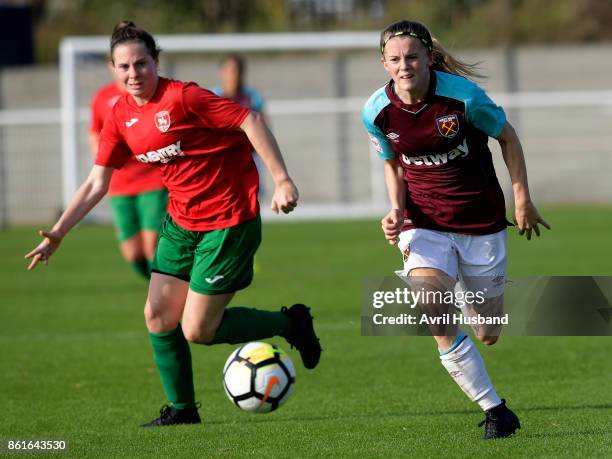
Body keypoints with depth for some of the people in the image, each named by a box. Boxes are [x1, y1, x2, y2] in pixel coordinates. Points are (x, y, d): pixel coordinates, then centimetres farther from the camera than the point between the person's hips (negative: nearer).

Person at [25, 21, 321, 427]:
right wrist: (56, 235, 5)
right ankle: (182, 409, 20)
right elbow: (96, 185, 9)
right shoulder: (121, 117, 3)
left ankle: (290, 323, 12)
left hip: (228, 222, -7)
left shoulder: (182, 97, -19)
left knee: (197, 330, -7)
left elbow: (249, 121, -19)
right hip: (181, 221, 7)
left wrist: (282, 179, -22)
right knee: (158, 316, 3)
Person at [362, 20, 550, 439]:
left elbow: (508, 137, -2)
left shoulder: (462, 95, -18)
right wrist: (397, 209, -5)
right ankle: (496, 412, -7)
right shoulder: (377, 113, -9)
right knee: (437, 322, -21)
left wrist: (522, 199, -1)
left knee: (489, 335, 8)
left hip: (481, 222, -1)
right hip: (424, 225, 1)